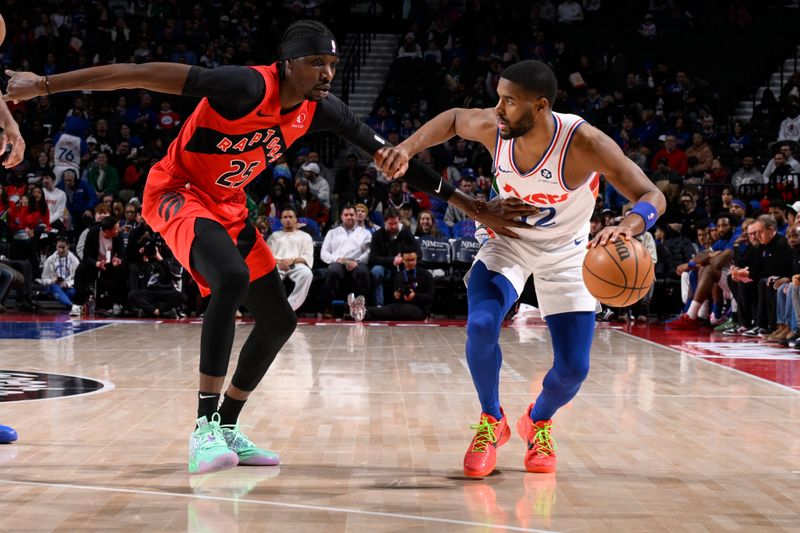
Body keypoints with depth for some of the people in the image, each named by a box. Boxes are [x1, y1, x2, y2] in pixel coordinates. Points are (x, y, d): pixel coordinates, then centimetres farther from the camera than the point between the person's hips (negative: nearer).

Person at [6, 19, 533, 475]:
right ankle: (205, 428, -30)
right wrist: (46, 84, -33)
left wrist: (468, 204, 3)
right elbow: (143, 74, -30)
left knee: (279, 319, 6)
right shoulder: (248, 86, -28)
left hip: (229, 206, 8)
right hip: (178, 193, -8)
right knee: (232, 277, -35)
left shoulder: (321, 109, -6)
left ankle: (228, 428, 20)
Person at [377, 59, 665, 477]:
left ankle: (538, 422, 30)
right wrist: (407, 148, -14)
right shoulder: (492, 128, -24)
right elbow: (452, 118, 1)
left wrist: (628, 226, -55)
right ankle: (492, 422, 3)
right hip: (509, 239, 2)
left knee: (573, 368, -7)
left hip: (566, 252, -1)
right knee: (480, 327, -25)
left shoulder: (583, 142, -33)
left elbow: (652, 197, -32)